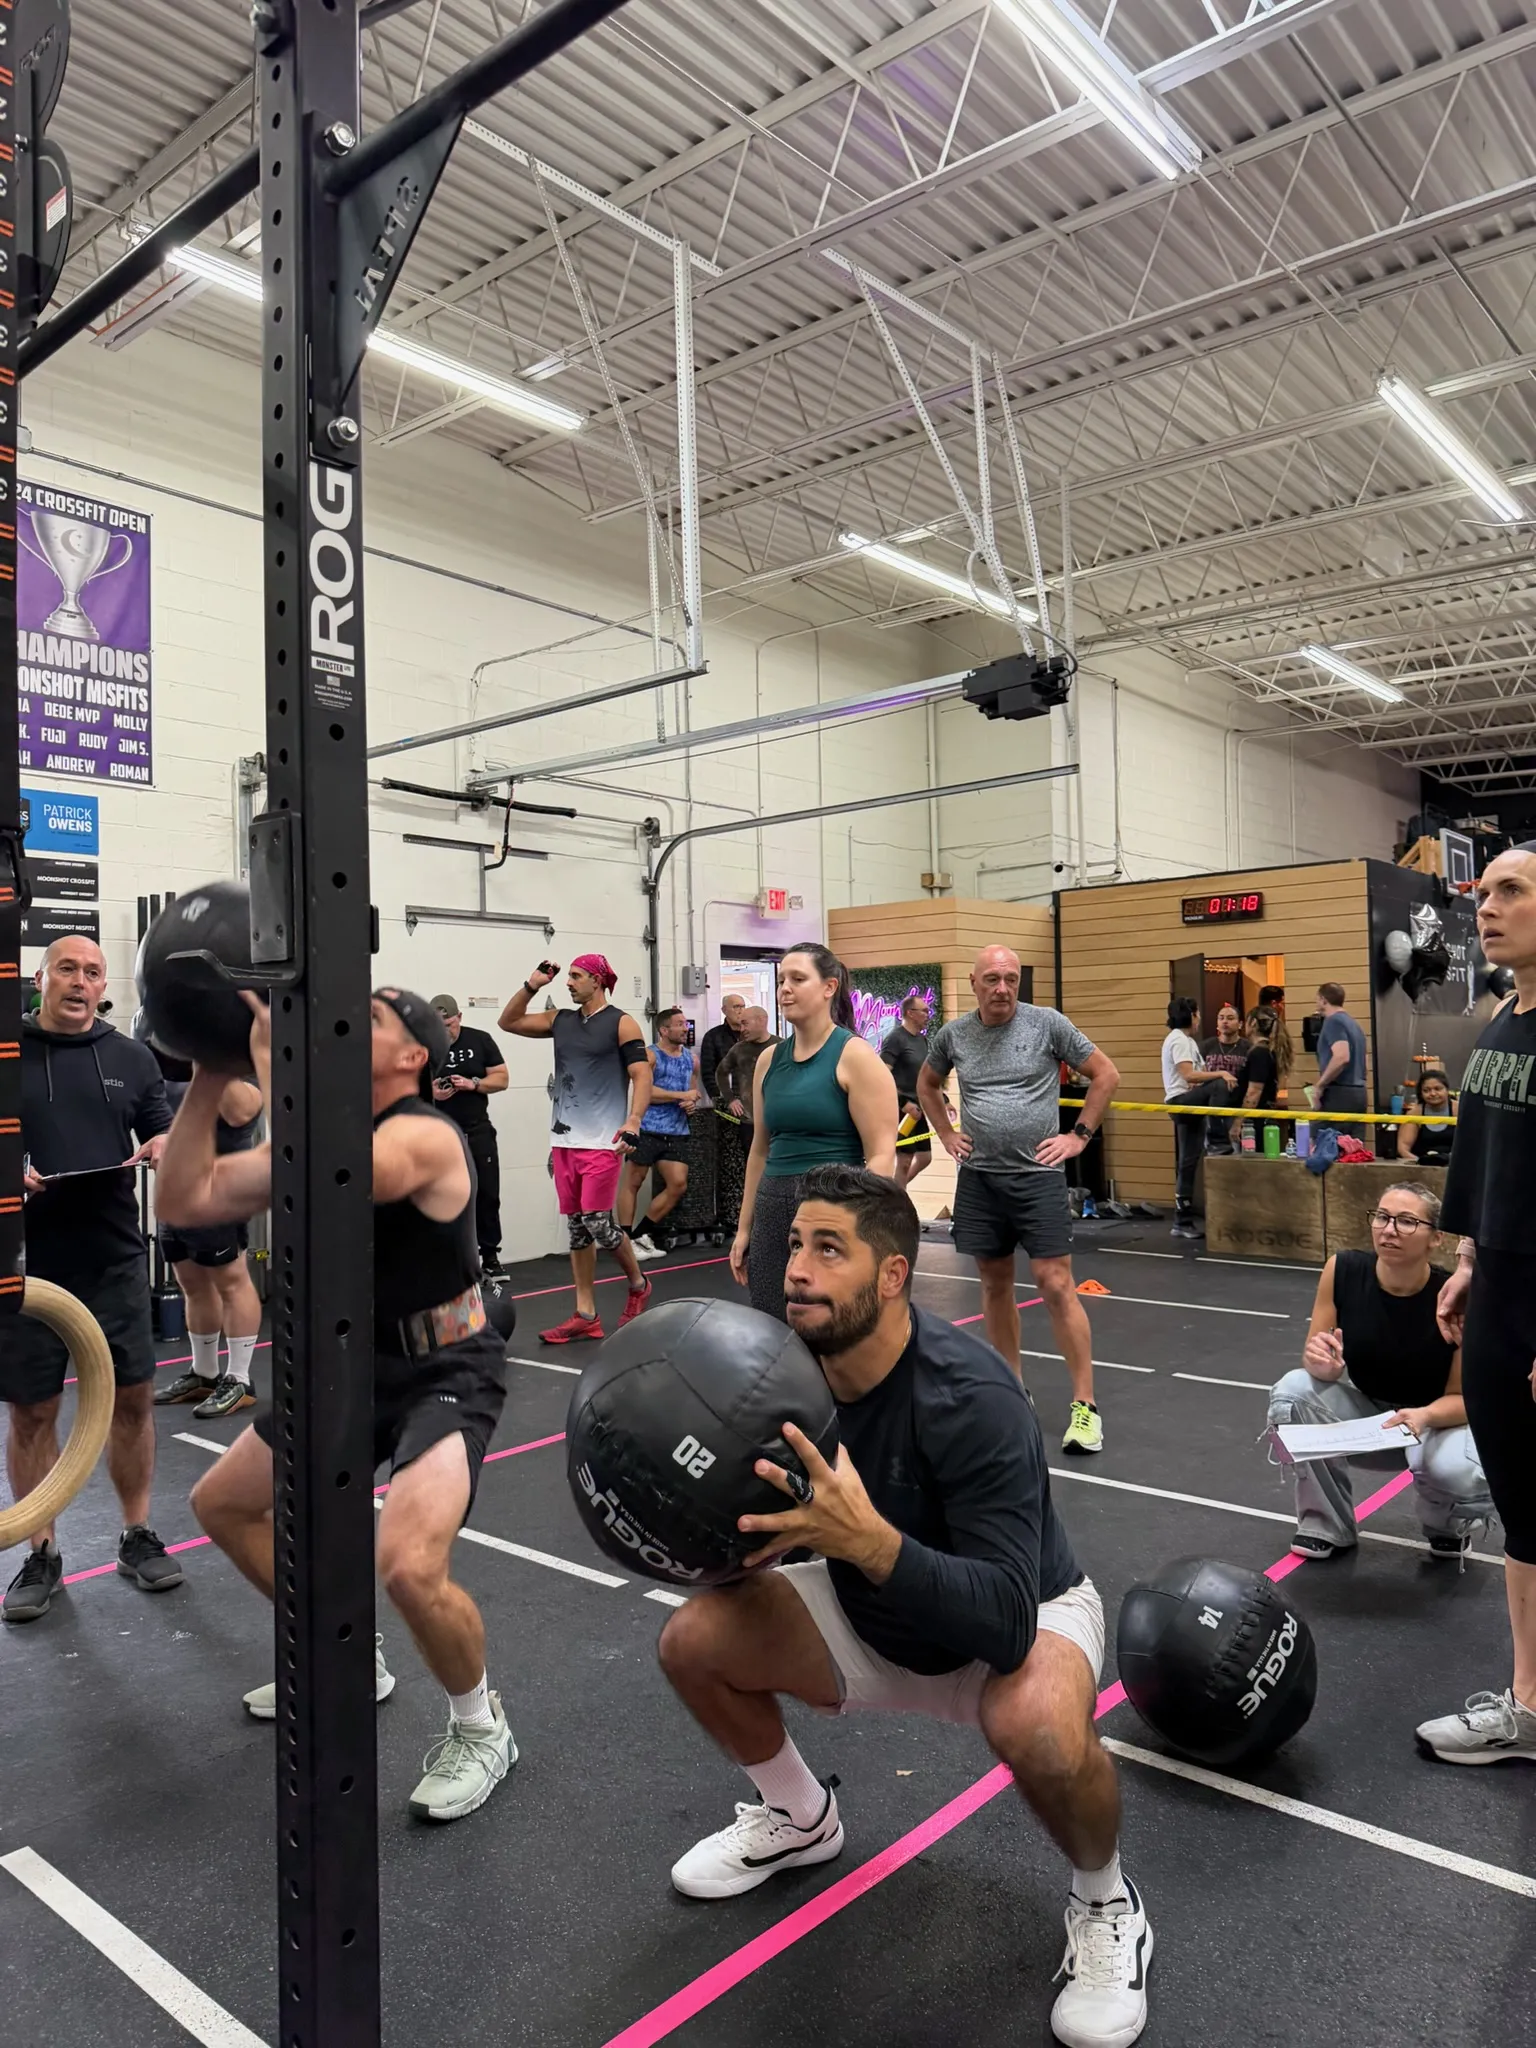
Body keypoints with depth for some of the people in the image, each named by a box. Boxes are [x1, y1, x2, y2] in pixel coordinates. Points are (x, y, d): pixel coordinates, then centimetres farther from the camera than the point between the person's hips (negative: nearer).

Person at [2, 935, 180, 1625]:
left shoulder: (131, 1057, 7)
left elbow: (162, 1129, 13)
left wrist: (162, 1144, -10)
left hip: (115, 1258, 2)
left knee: (133, 1396, 7)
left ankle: (138, 1537, 23)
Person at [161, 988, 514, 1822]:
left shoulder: (424, 1136, -23)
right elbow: (184, 1201, -1)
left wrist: (271, 1054, -33)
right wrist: (207, 1075, -5)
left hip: (445, 1374, -9)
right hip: (357, 1365, 9)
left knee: (408, 1567, -29)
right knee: (220, 1504, 21)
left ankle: (481, 1730, 4)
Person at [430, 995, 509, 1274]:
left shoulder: (480, 1040, 1)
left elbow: (501, 1078, 1)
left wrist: (473, 1084, -15)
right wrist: (429, 1093, -19)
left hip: (478, 1130, 1)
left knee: (487, 1194, 2)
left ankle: (490, 1256, 12)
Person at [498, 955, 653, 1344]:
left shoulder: (621, 1024, -5)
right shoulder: (560, 1020, 12)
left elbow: (642, 1076, -12)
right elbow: (509, 1022, 18)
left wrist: (633, 1121, -25)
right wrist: (531, 986, 6)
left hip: (601, 1140, -6)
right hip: (564, 1139, 7)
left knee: (597, 1222, -9)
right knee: (576, 1228, 8)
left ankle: (638, 1285, 18)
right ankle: (585, 1316, 14)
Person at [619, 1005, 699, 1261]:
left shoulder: (691, 1058, 14)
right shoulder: (649, 1056, -6)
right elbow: (645, 1091, -17)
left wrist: (692, 1104, 0)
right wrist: (682, 1096, -14)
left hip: (676, 1133, 6)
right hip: (646, 1130, -6)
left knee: (678, 1185, 0)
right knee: (633, 1182, 0)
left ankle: (643, 1234, 14)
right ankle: (625, 1239, 8)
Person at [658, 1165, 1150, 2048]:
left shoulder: (970, 1396, -35)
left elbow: (1004, 1623, -39)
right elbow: (759, 1528, -4)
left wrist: (867, 1538, -53)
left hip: (1026, 1617, -5)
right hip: (872, 1617, 5)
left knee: (1039, 1728, -38)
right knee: (694, 1640, -13)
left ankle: (1106, 1903, -2)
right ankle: (798, 1817, 18)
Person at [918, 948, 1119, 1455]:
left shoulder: (1048, 1024, -6)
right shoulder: (953, 1033, 4)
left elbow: (1106, 1074, 1)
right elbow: (926, 1084, 22)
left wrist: (1079, 1135, -4)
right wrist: (946, 1134, 11)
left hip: (1038, 1175, -4)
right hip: (978, 1177, 4)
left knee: (1056, 1285, -7)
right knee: (995, 1282, 12)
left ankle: (1084, 1405, 1)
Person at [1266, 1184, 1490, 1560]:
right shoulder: (1342, 1271, -19)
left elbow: (1464, 1397, -15)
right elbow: (1319, 1362, -10)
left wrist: (1423, 1416, -36)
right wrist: (1323, 1365, -35)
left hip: (1438, 1421, -2)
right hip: (1366, 1410, 2)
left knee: (1455, 1473, -35)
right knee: (1291, 1393, -26)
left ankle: (1448, 1524, 7)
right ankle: (1327, 1526, -5)